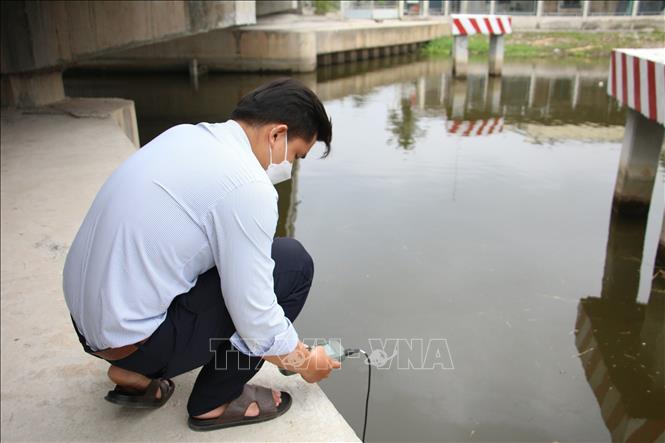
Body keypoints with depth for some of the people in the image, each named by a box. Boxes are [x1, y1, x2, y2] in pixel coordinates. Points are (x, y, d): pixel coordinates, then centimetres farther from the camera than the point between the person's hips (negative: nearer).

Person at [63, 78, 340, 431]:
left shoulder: (183, 135, 5)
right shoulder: (247, 186, -20)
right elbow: (255, 323, -17)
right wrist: (305, 363, 5)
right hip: (135, 339, -8)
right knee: (293, 262, -5)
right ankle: (214, 401, 7)